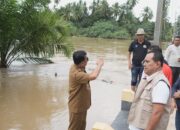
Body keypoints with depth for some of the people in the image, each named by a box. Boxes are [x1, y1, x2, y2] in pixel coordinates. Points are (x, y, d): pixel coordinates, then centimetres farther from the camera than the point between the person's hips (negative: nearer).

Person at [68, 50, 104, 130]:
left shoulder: (77, 67, -3)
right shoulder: (76, 73, -34)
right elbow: (93, 76, -42)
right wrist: (100, 64, -27)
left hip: (82, 104, 9)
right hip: (76, 106, -9)